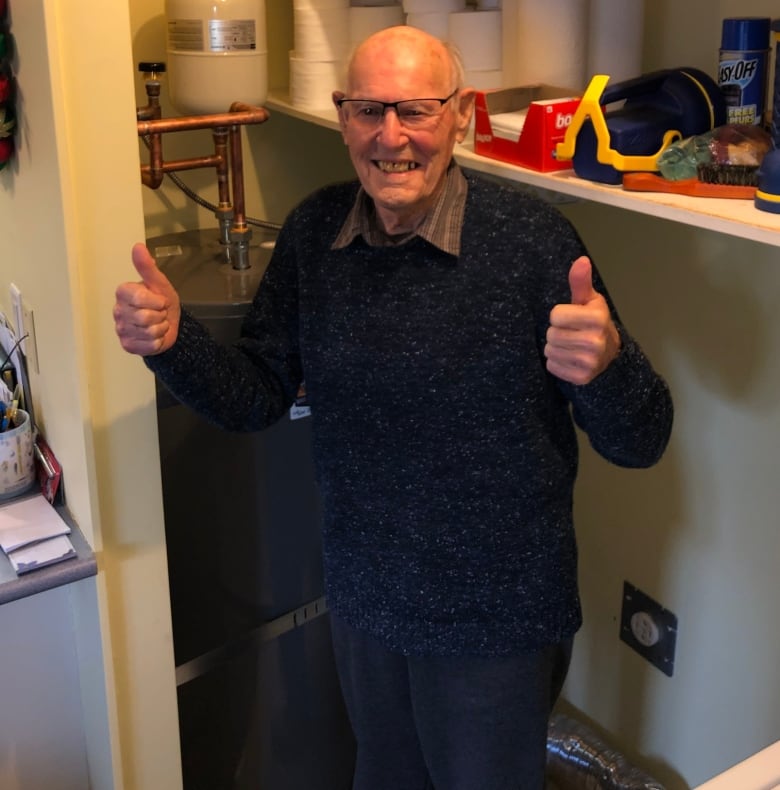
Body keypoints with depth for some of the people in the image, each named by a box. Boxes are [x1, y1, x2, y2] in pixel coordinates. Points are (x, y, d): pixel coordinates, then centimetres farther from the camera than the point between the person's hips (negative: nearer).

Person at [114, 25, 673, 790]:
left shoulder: (532, 239, -21)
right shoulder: (313, 230, -6)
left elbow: (639, 444, -19)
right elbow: (255, 397, 1)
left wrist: (607, 362, -41)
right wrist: (173, 341, -17)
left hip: (496, 618, -4)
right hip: (362, 598, 4)